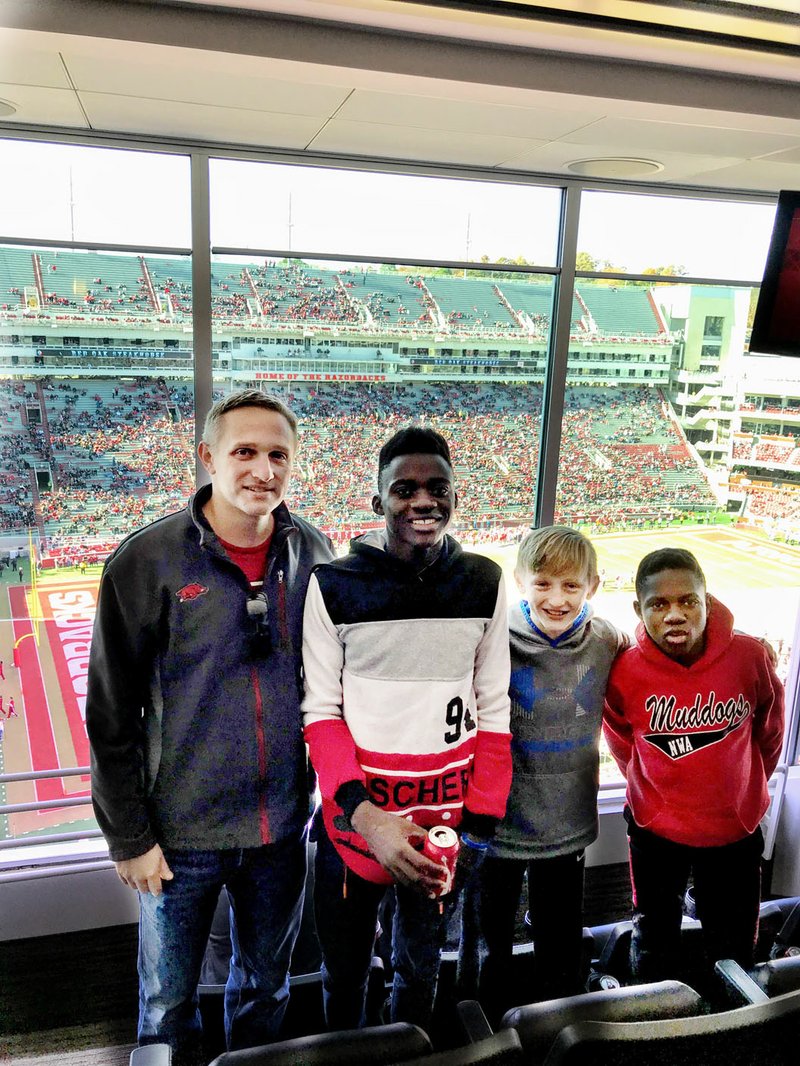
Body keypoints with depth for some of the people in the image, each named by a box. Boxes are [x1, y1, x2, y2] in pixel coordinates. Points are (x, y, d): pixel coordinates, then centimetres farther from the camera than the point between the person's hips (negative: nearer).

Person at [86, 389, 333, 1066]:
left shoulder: (314, 555, -5)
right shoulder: (146, 562, -15)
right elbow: (111, 717, -9)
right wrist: (128, 837, -8)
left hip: (285, 825, 3)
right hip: (182, 831, -3)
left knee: (266, 985, 24)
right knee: (169, 1000, 18)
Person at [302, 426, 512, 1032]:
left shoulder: (484, 584, -5)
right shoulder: (334, 587, -12)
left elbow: (492, 711, 0)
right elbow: (320, 713, -9)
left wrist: (479, 825, -4)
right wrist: (366, 816, -21)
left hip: (445, 825, 2)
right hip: (353, 822, -1)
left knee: (421, 968, 24)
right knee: (345, 975, 19)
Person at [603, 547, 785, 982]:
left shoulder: (750, 657, -19)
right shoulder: (626, 671, -21)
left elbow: (769, 731, 1)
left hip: (736, 827, 1)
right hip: (655, 830, 0)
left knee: (733, 946, 19)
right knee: (655, 941, 20)